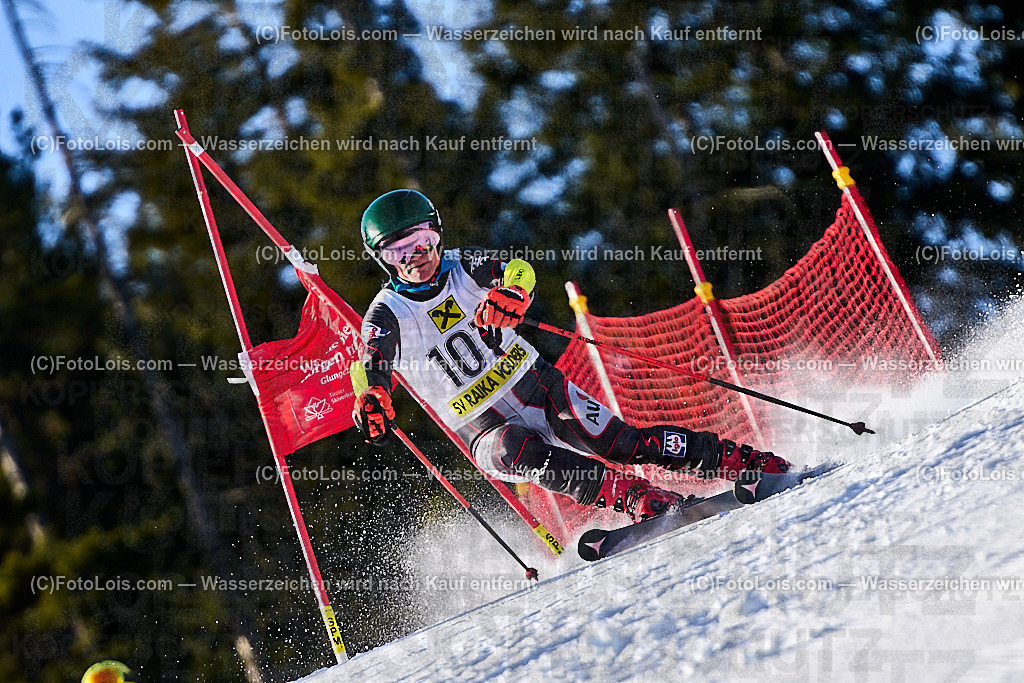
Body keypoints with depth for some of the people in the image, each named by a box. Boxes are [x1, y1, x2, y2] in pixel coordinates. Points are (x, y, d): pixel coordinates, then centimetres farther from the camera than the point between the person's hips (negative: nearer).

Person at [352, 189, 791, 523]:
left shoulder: (461, 267, -1)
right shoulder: (387, 316, -8)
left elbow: (519, 269, -17)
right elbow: (371, 366, -25)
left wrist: (511, 293, -42)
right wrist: (373, 398, -49)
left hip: (537, 385, 2)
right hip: (485, 428, -2)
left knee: (620, 444, -14)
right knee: (515, 453, -36)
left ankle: (739, 460, -6)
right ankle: (638, 499, -44)